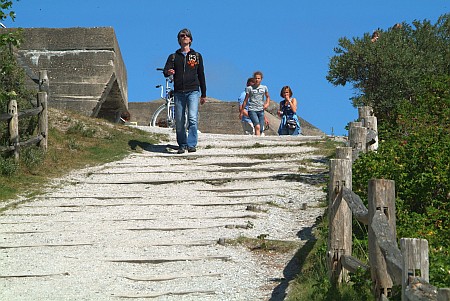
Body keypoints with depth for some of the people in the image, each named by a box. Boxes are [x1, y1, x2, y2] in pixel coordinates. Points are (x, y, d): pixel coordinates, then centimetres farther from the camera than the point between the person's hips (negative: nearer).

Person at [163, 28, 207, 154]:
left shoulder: (197, 56, 14)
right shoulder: (173, 57, 13)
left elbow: (201, 75, 16)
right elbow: (165, 71, 0)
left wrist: (203, 94, 13)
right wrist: (168, 72, -26)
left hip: (193, 91, -1)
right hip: (179, 92, 1)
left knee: (193, 118, -16)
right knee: (179, 121, 2)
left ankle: (191, 144, -17)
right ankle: (182, 145, 13)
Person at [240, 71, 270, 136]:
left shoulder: (264, 88, 10)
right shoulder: (249, 88, 2)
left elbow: (268, 97, 26)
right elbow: (245, 100, 8)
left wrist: (267, 103, 5)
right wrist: (241, 112, 8)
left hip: (261, 110, 4)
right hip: (252, 110, -4)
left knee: (261, 130, 1)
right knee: (257, 127, -24)